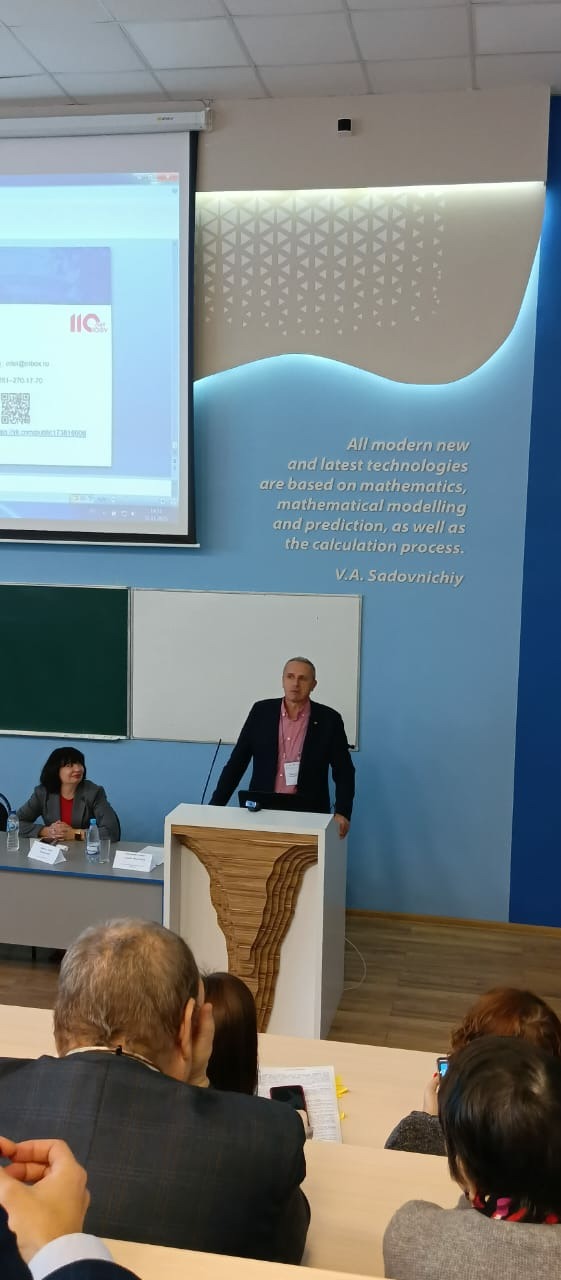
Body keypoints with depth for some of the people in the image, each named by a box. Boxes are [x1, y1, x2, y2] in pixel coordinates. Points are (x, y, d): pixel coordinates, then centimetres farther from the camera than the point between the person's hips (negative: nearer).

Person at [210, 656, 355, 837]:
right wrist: (215, 806, 0)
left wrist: (342, 813, -13)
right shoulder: (261, 711, 3)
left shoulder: (328, 719, -1)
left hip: (308, 814, -1)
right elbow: (236, 762, 6)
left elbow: (343, 771, 1)